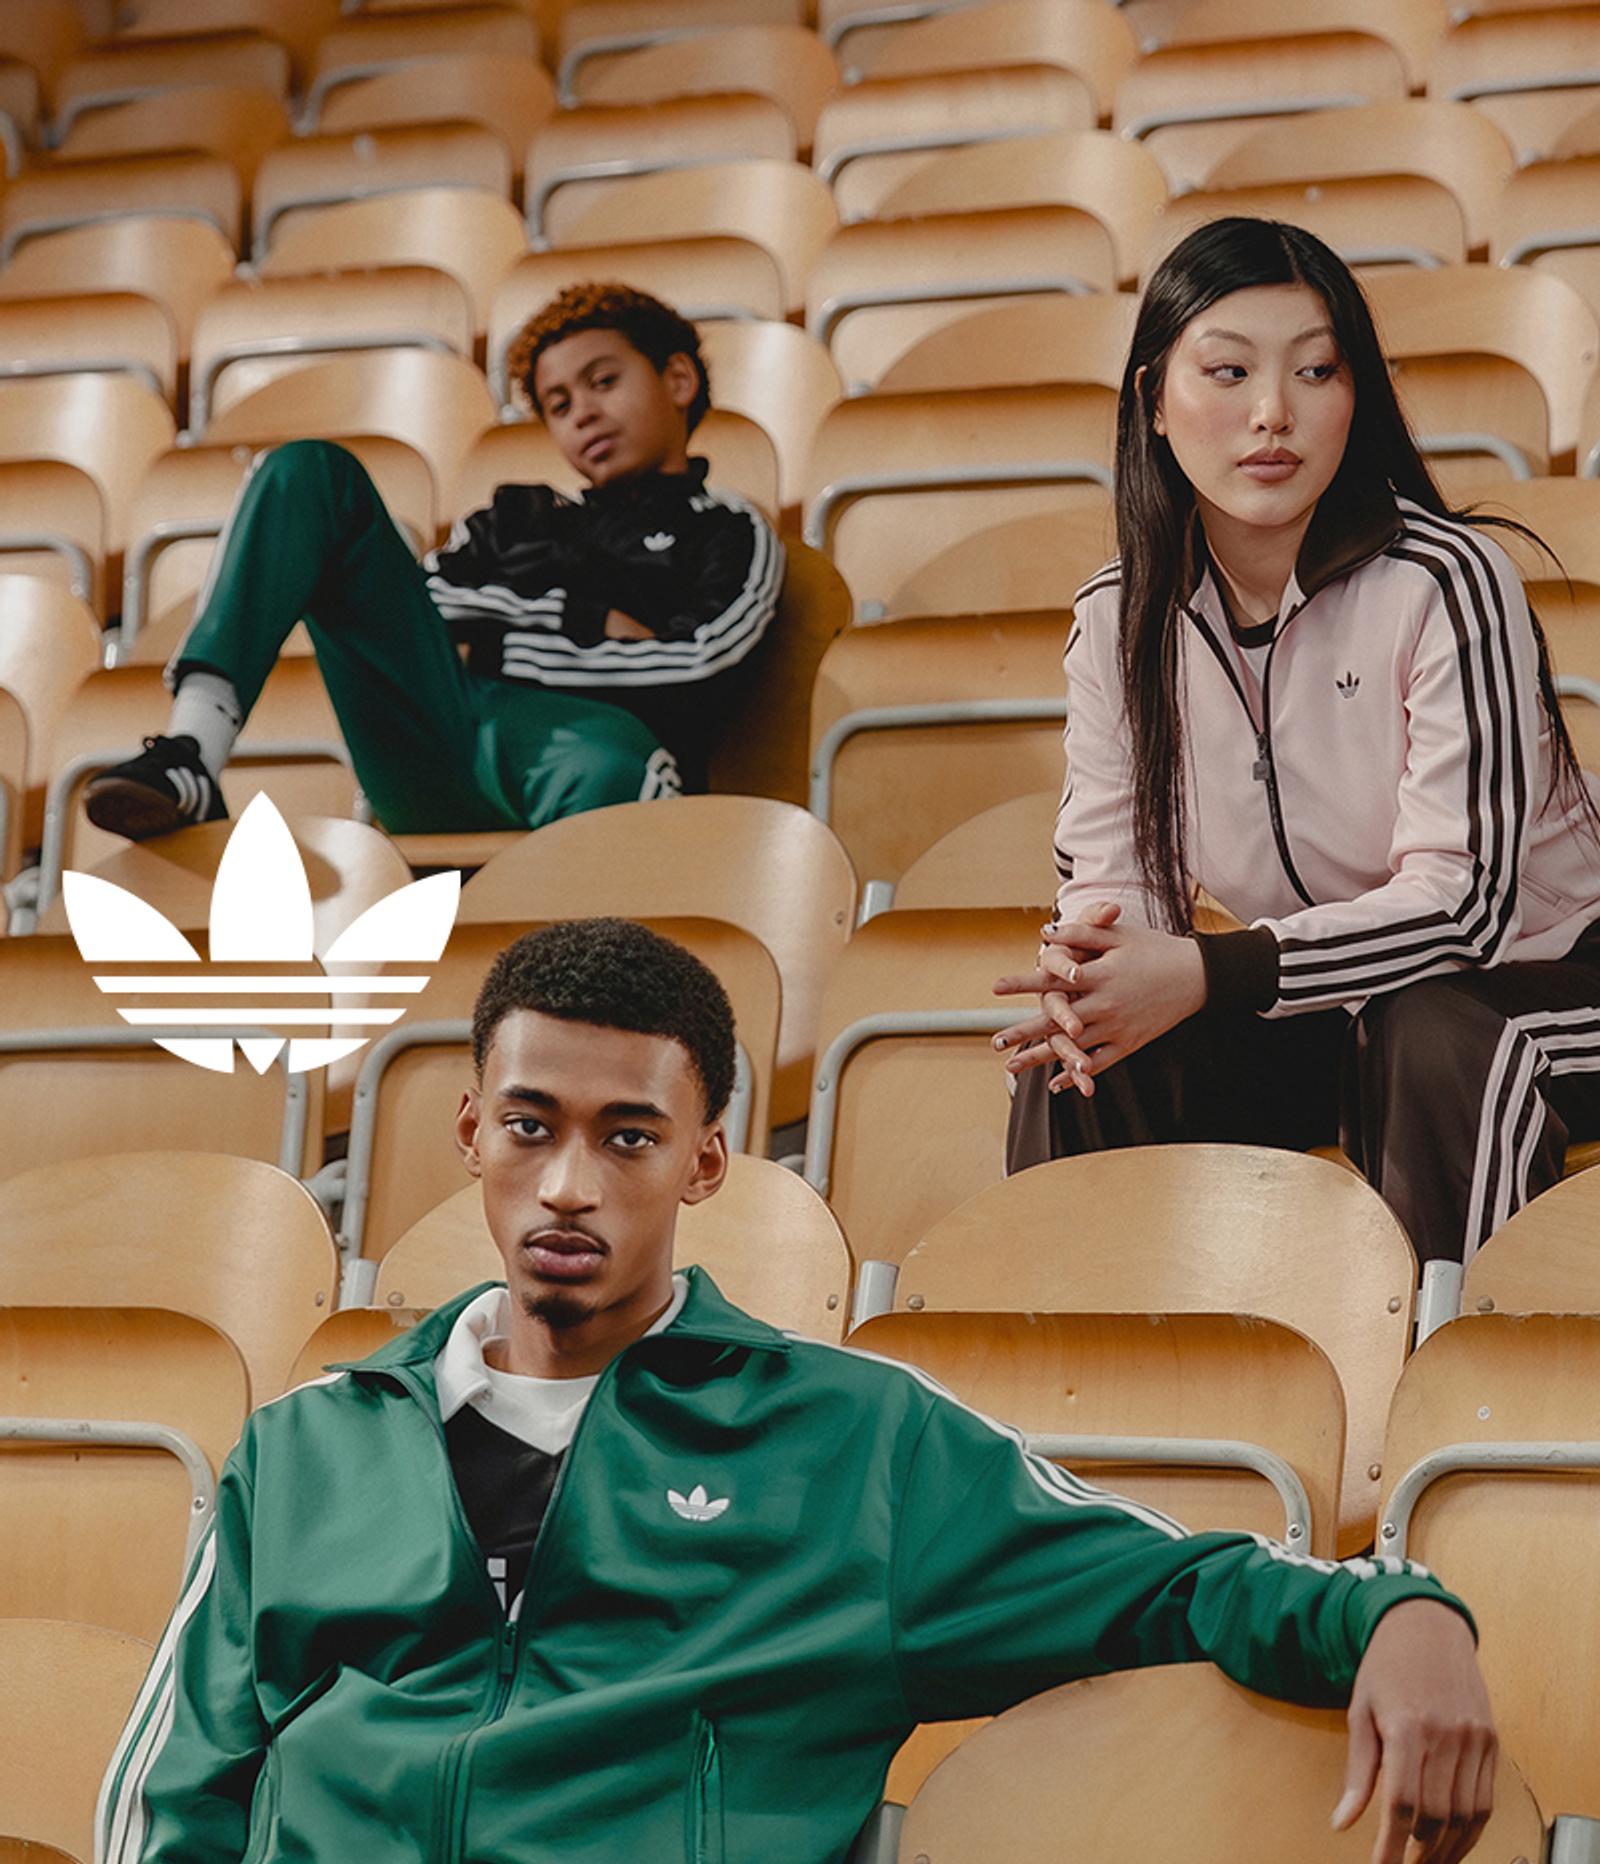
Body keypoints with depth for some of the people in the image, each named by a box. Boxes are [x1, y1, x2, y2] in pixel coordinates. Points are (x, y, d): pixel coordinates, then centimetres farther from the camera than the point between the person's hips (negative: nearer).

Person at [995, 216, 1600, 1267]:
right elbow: (1110, 874, -2)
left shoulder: (1443, 582, -21)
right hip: (1312, 1014, 5)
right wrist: (1083, 962, -28)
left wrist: (1208, 970, -34)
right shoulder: (1118, 621, -4)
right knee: (1076, 1049, -17)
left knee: (1440, 1039, -36)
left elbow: (1462, 899, -25)